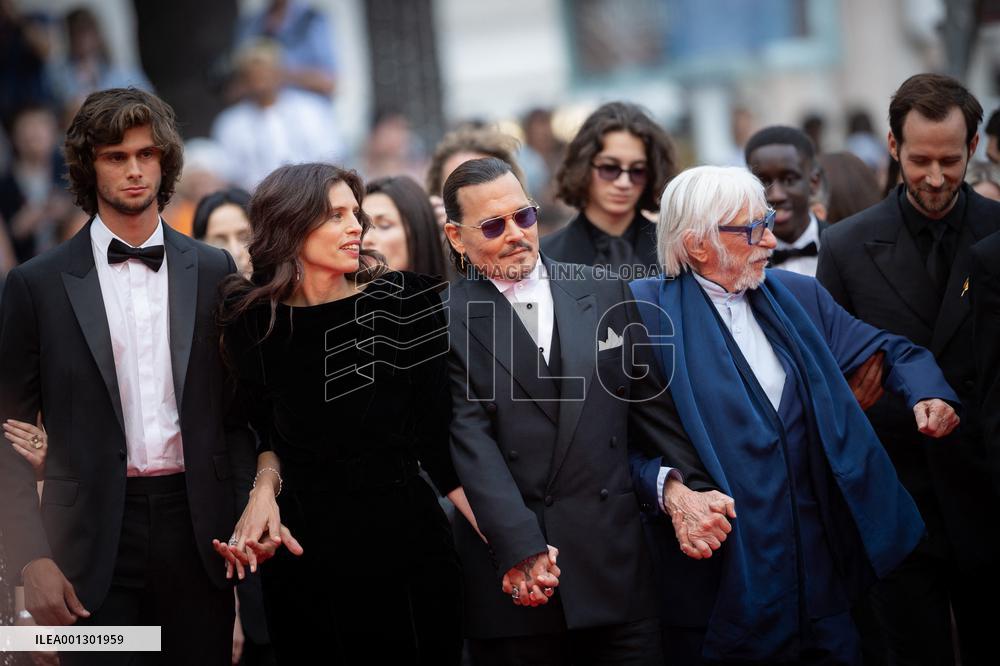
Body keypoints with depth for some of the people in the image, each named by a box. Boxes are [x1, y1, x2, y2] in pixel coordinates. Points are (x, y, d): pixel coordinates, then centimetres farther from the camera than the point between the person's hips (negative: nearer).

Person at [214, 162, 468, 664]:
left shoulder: (406, 299, -7)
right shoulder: (252, 318, 0)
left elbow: (437, 438, -5)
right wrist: (265, 488, -4)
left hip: (404, 540, -2)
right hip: (302, 546, 2)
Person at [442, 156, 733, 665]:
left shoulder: (605, 293, 11)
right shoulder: (445, 323, -2)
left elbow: (649, 401, 13)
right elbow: (470, 443, -9)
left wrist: (685, 484, -3)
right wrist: (521, 549, -18)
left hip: (617, 565, 3)